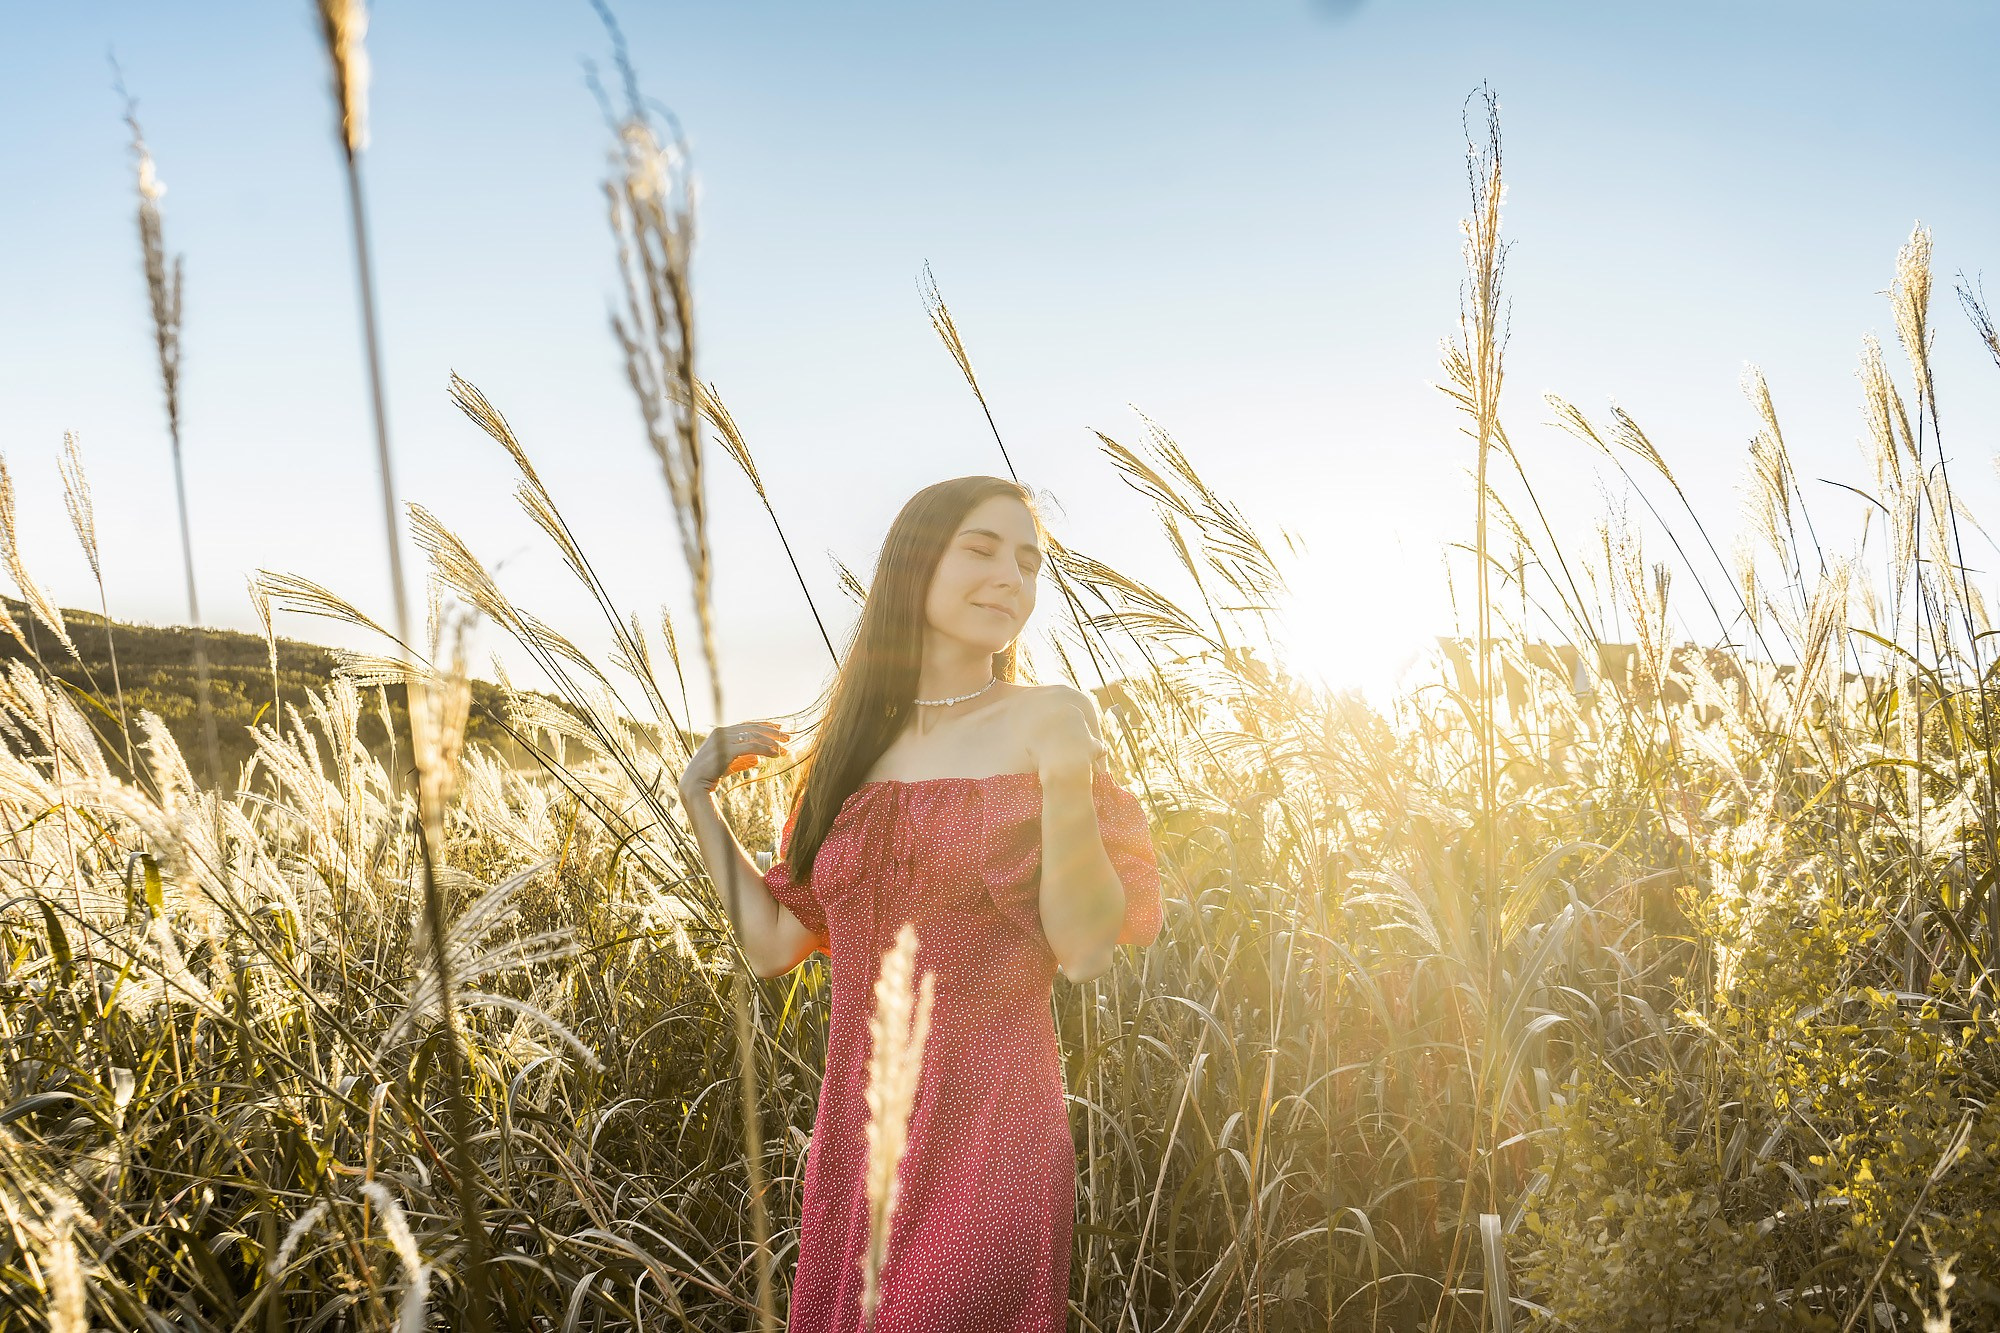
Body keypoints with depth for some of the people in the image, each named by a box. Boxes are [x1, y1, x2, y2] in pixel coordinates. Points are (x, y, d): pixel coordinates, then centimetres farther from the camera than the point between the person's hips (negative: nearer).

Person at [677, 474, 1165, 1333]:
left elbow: (1086, 952, -13)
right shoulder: (854, 743, 7)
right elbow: (774, 942, 7)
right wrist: (698, 793, 8)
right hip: (853, 1132, 5)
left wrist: (1068, 777, -24)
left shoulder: (1050, 720, -6)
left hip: (989, 1136, -4)